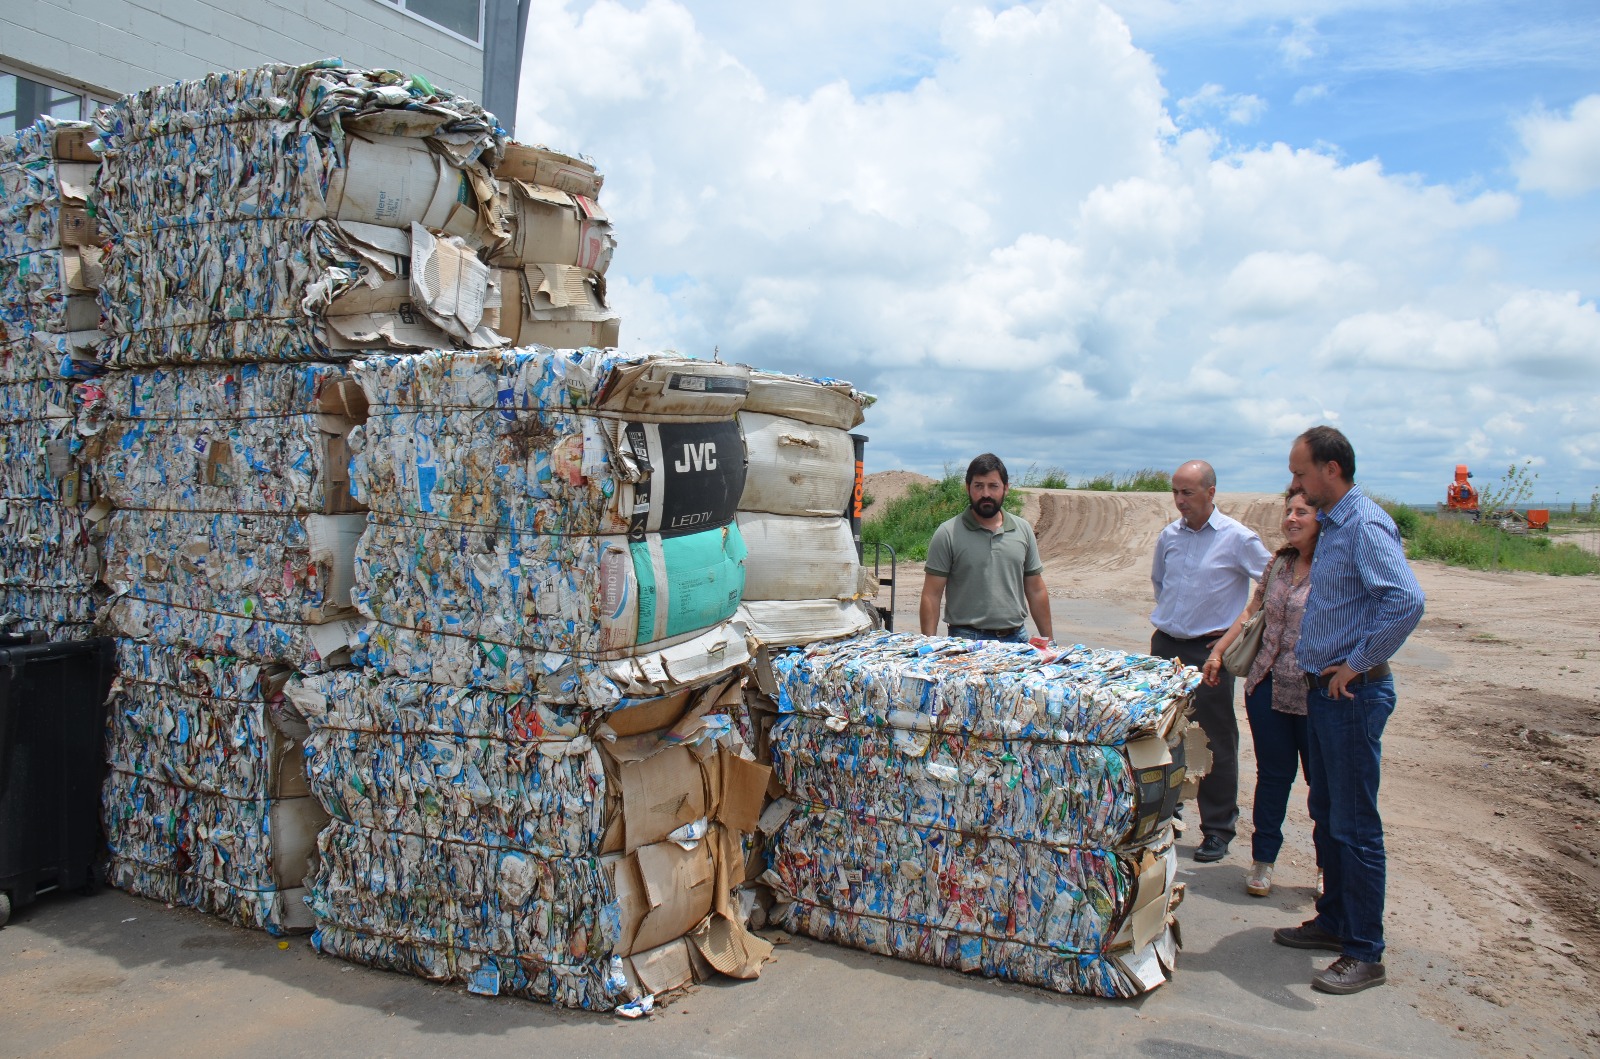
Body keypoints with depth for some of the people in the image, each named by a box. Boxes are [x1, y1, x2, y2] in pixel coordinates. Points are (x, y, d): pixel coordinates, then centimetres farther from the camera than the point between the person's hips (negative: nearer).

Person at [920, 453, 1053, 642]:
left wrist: (1048, 641, 11)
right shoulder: (947, 534, -3)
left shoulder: (1023, 530, 10)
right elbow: (931, 596, -5)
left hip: (1016, 639, 4)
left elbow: (1036, 591, 14)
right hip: (966, 639, -4)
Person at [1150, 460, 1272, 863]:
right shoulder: (1169, 536, 7)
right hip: (1164, 647, 5)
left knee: (1216, 742, 2)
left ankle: (1218, 828, 13)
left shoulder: (1237, 538, -9)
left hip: (1209, 650, -5)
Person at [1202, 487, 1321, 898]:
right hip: (1268, 687, 5)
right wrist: (1218, 651, 16)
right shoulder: (1280, 563, 10)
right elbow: (1253, 610, 19)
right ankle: (1262, 860, 22)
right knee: (1273, 775, 12)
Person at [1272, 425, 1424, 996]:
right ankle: (1335, 921, 32)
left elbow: (1407, 599, -32)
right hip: (1323, 689, 10)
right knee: (1326, 815, 18)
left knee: (1354, 826, -1)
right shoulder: (1333, 526, 13)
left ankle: (1365, 954, 9)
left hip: (1353, 693, -10)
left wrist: (1357, 662, -23)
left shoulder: (1365, 525, -18)